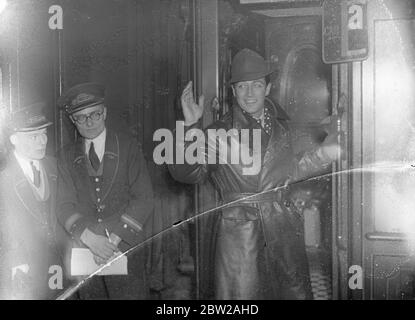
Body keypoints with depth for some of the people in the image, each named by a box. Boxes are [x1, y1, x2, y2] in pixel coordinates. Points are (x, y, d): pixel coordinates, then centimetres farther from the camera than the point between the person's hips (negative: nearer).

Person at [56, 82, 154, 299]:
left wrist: (114, 239, -14)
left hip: (126, 250, -2)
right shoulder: (68, 156, 10)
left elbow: (143, 200, -3)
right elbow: (64, 206, 3)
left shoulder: (128, 147, 3)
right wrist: (89, 238, -15)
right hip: (84, 254, 2)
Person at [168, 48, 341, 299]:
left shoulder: (282, 129, 12)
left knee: (297, 293, 7)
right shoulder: (220, 132, -1)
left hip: (284, 230, 4)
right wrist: (191, 127, -23)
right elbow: (188, 173, -12)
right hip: (239, 231, -4)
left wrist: (323, 154, 12)